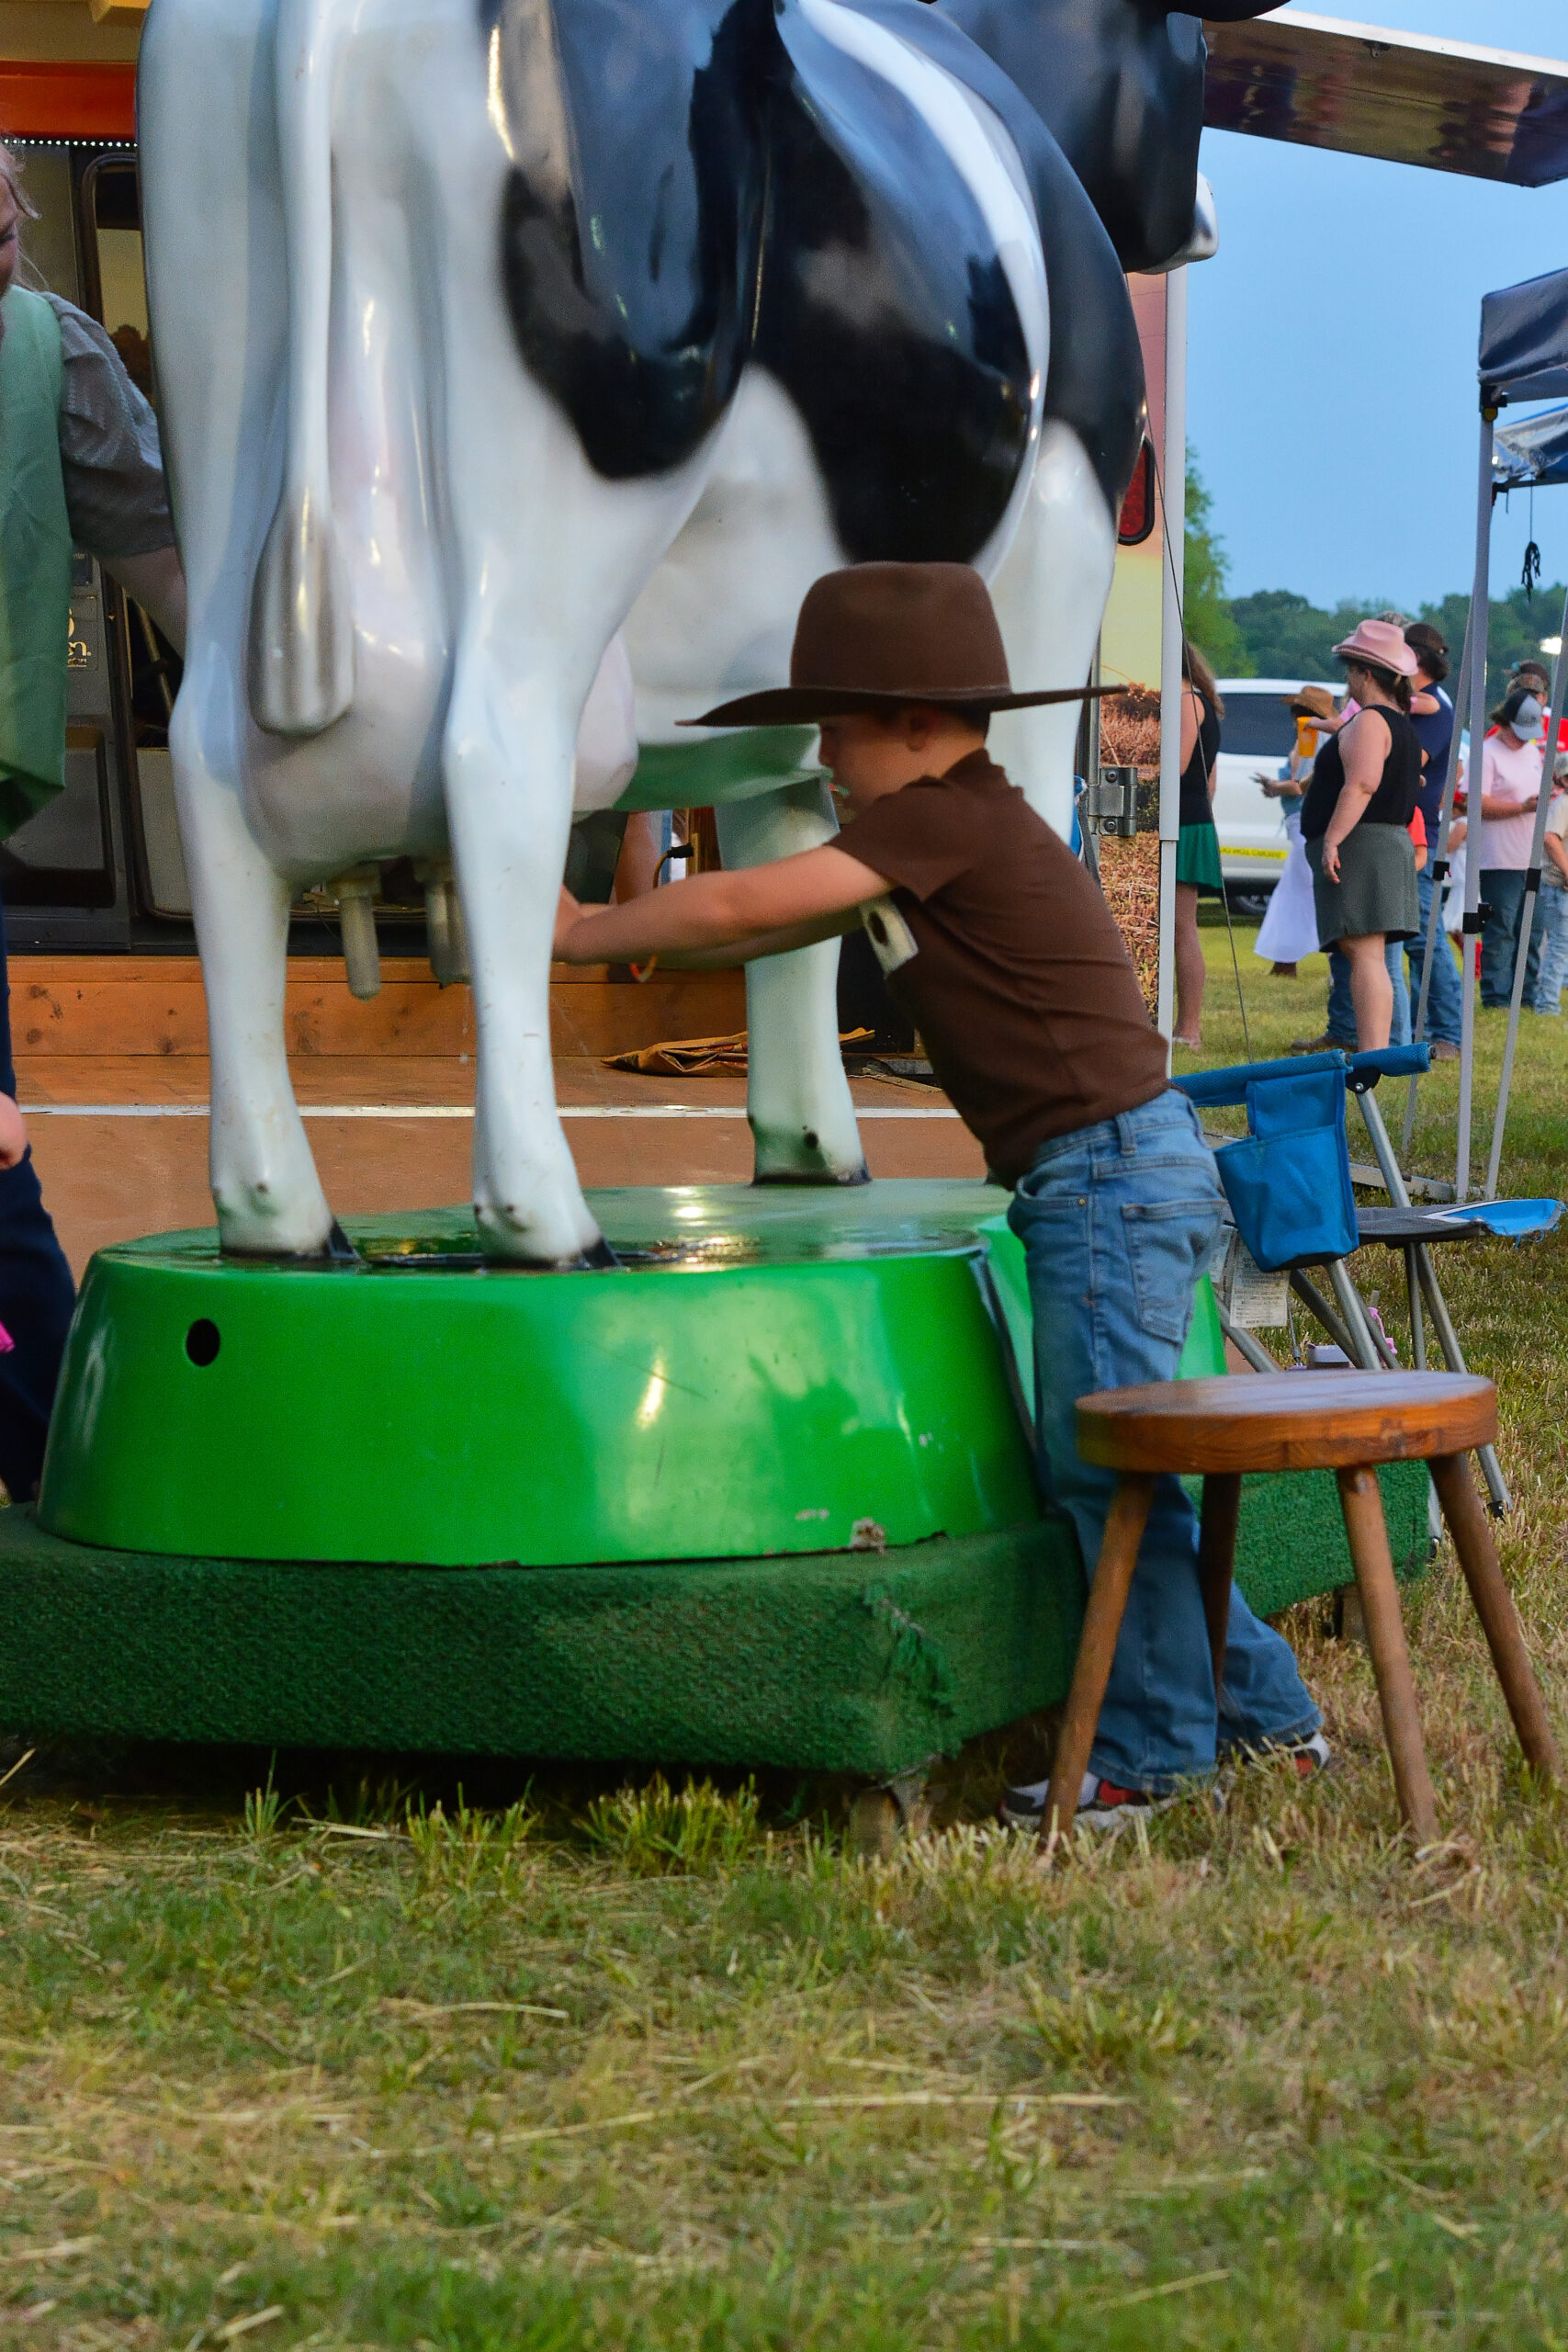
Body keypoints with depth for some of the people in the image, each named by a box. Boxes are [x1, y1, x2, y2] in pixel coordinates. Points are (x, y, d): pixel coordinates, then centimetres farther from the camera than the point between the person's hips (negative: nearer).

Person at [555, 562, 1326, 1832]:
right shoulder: (962, 826, 18)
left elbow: (740, 908, -14)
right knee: (1101, 1468, 15)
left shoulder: (945, 821, -12)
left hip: (1115, 1169, -10)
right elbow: (775, 925, 24)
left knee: (1107, 1468, -5)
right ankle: (1267, 1714, 23)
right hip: (1113, 1176, 10)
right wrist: (607, 929, 19)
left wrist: (585, 934, 0)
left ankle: (1152, 1758, 3)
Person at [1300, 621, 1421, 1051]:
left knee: (1365, 953, -16)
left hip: (1360, 847, -11)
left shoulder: (1369, 721, -11)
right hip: (1392, 844, 11)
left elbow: (1361, 785, -23)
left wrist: (1332, 838, -26)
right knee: (1368, 957, 10)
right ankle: (1377, 1054, 9)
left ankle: (1370, 1060, -22)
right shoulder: (1402, 725, 21)